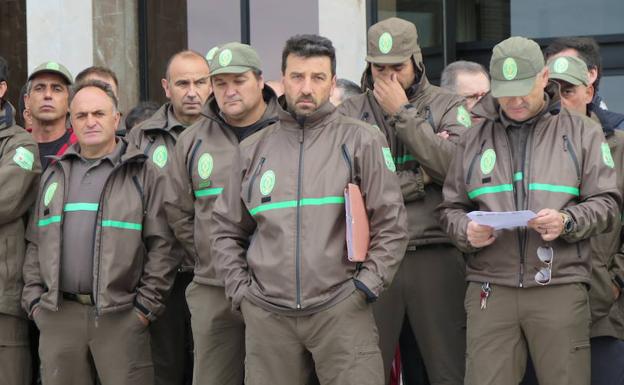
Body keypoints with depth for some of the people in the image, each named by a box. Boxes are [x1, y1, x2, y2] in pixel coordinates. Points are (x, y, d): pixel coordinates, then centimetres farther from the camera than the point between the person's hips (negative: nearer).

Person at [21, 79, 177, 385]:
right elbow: (35, 244, 18)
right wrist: (34, 299, 9)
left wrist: (147, 305, -7)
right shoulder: (54, 175, 17)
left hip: (121, 315, -4)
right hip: (58, 317, 4)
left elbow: (161, 246, -2)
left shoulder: (143, 174, 2)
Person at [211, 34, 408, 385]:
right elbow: (226, 230, 18)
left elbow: (391, 224, 1)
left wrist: (366, 285, -5)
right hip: (267, 313, 3)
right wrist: (241, 289, 7)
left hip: (342, 312, -3)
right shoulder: (254, 149, 13)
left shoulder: (361, 141, 3)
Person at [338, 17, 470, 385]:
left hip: (435, 255, -1)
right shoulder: (351, 113, 8)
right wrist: (416, 179, -8)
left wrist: (402, 114, -7)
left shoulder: (447, 106, 7)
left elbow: (457, 168, -10)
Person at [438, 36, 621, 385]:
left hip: (559, 287, -2)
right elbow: (451, 208, 16)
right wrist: (467, 231, -6)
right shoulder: (475, 139, 15)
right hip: (490, 287, 2)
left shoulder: (582, 133, 9)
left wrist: (568, 222, -14)